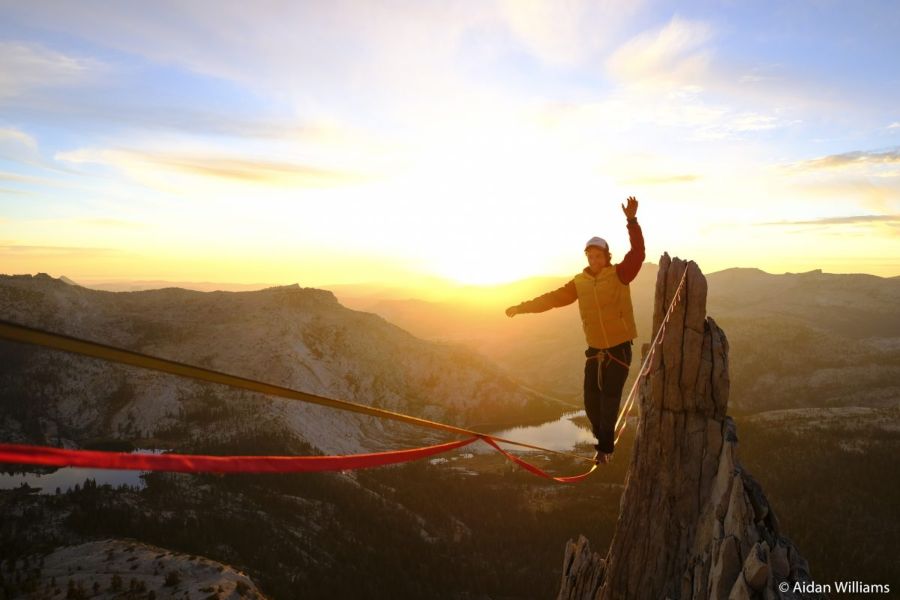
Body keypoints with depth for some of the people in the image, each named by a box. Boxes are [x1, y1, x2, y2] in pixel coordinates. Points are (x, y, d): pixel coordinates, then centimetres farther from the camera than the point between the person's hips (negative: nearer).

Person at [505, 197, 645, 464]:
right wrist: (523, 307, 3)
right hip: (595, 350, 4)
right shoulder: (580, 282, 1)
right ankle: (604, 442, 29)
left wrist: (631, 220, -35)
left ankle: (605, 447, 10)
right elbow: (553, 298, 6)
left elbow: (637, 253, -23)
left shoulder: (620, 275, -9)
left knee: (609, 399, -5)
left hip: (619, 349, -4)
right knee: (591, 401, 8)